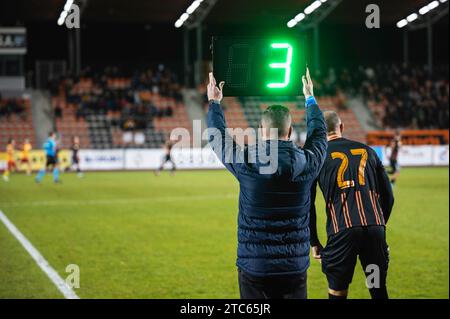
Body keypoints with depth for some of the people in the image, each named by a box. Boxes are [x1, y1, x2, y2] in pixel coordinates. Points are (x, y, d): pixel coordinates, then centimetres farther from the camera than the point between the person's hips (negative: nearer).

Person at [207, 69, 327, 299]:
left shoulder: (245, 161, -9)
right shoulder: (306, 162, -4)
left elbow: (217, 136, 12)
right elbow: (319, 134, 19)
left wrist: (214, 103, 30)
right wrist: (310, 98, 35)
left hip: (253, 268, -1)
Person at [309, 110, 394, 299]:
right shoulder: (367, 151, 17)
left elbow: (308, 204, 6)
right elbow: (388, 197, 18)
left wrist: (313, 242, 14)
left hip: (342, 232, -3)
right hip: (375, 228, 3)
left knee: (337, 293, 8)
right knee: (379, 291, 12)